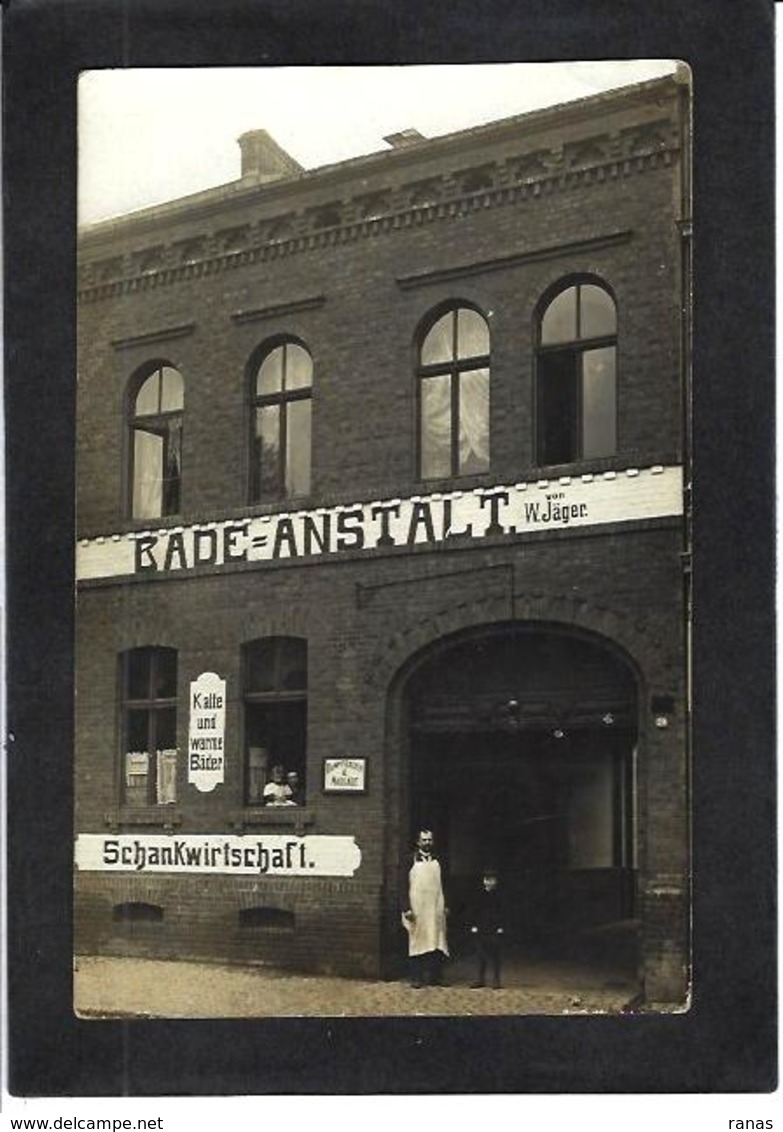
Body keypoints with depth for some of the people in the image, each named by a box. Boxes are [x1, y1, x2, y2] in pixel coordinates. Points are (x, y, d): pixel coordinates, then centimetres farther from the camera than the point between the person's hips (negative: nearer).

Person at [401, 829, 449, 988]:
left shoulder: (438, 862, 13)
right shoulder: (411, 860, 2)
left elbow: (444, 885, 15)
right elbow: (405, 885, -1)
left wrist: (446, 906, 9)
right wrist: (407, 908, -8)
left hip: (436, 908, 3)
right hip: (417, 908, -3)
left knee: (436, 943, -1)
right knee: (417, 942, -4)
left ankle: (433, 977, 4)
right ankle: (416, 979, -1)